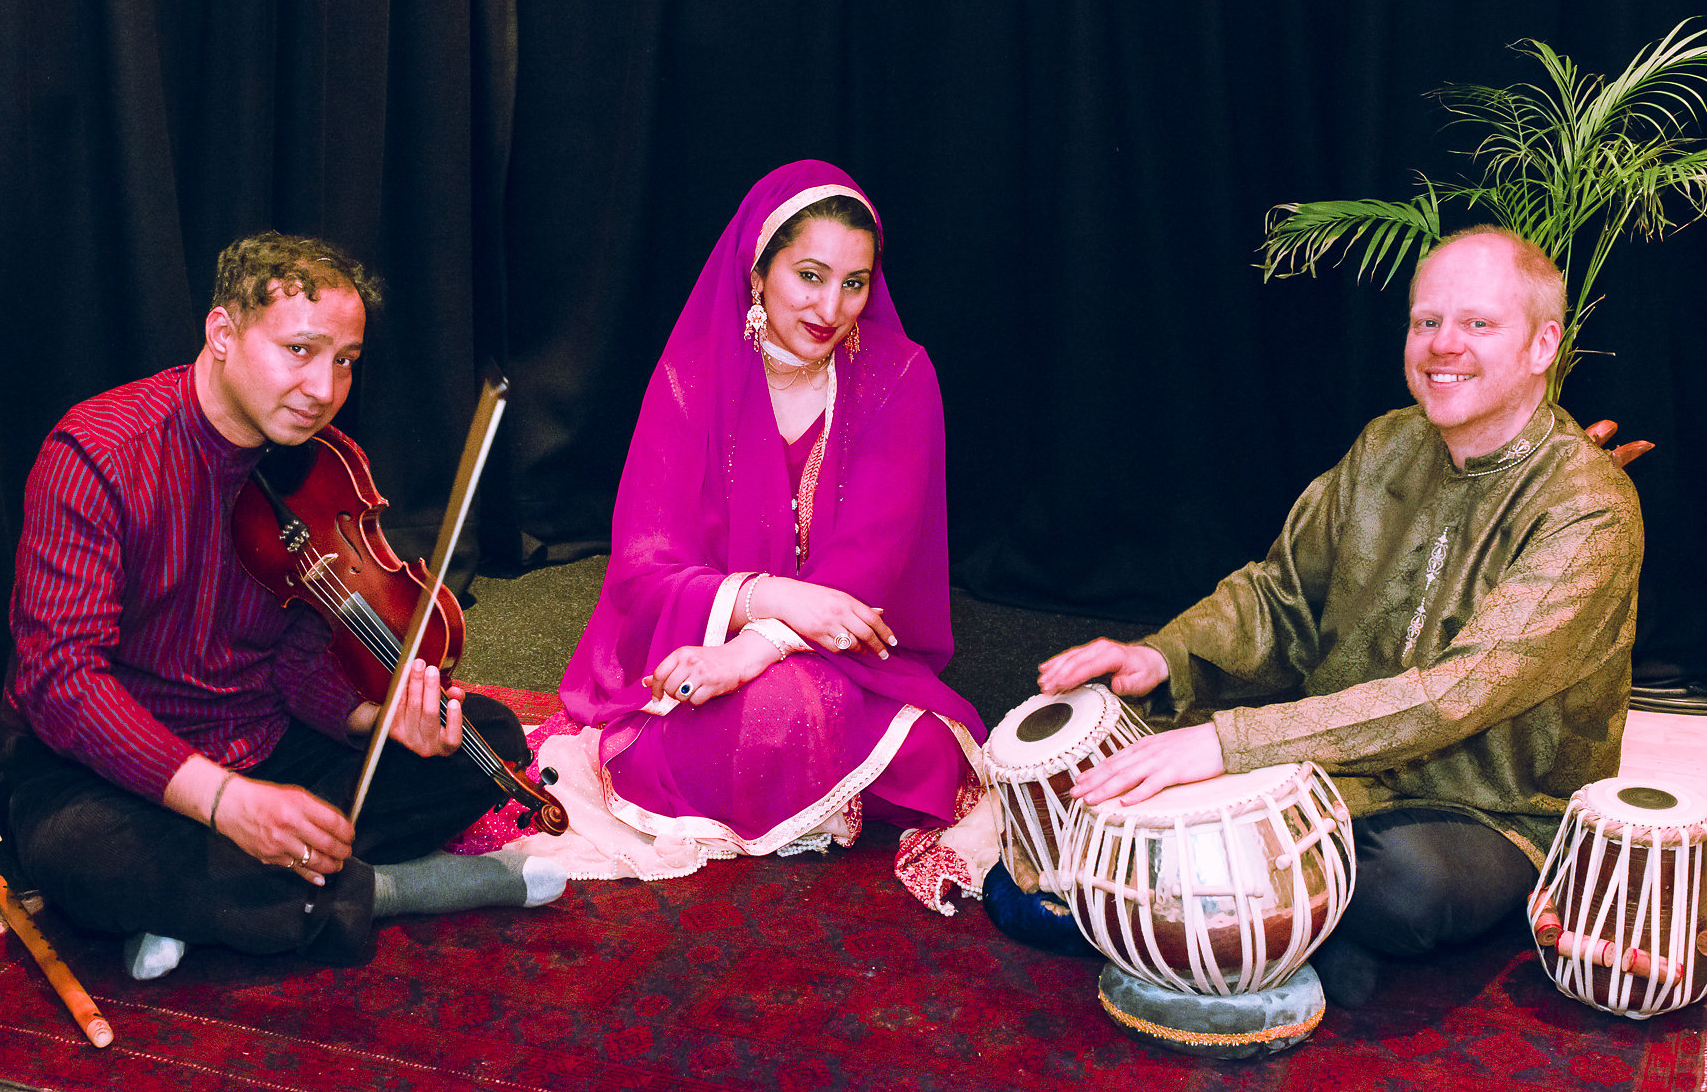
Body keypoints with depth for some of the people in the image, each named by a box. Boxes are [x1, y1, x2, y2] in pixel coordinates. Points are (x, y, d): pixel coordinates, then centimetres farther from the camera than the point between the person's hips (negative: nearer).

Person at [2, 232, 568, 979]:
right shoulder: (97, 455, -20)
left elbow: (304, 657, -3)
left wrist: (380, 712, -27)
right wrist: (223, 799, -37)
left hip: (267, 743, 6)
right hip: (116, 765, -5)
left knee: (487, 735, -7)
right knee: (73, 847, -39)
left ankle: (195, 897, -18)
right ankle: (369, 890, -20)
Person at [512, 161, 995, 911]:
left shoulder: (898, 378, -2)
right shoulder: (693, 379, -2)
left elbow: (874, 555, -12)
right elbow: (645, 568, -9)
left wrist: (757, 645, -28)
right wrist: (766, 595, -28)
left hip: (846, 652, 1)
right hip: (695, 653, -1)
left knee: (804, 701, -34)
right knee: (769, 712, -35)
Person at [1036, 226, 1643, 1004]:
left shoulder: (1589, 511, -20)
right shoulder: (1387, 448, 2)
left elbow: (1454, 696, -31)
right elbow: (1281, 596, 8)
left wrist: (1228, 740, -40)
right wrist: (1165, 658, -15)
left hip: (1496, 818, -5)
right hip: (1345, 775, 6)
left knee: (1414, 878, -39)